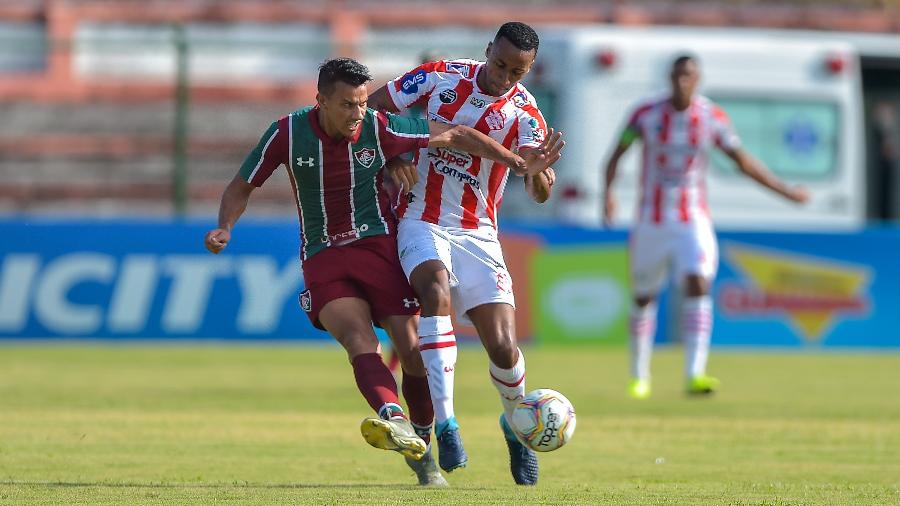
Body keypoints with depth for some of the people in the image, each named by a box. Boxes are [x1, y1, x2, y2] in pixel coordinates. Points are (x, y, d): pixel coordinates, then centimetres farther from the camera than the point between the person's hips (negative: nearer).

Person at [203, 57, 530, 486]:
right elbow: (242, 186, 7)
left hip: (379, 246, 0)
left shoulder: (380, 129, -7)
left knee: (412, 350, -9)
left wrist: (517, 162, -2)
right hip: (323, 260, 0)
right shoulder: (287, 134, -6)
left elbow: (456, 136, 2)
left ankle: (422, 451, 10)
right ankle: (395, 421, -49)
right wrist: (225, 228, -12)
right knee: (359, 339, -25)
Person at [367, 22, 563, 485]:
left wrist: (538, 172, -41)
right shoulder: (441, 77, -5)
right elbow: (372, 105, 4)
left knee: (503, 347, -9)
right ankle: (445, 423, -35)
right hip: (421, 220, -1)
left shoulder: (524, 115, -7)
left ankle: (516, 422, 25)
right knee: (437, 290, -33)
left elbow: (540, 194, -19)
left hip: (476, 234, 1)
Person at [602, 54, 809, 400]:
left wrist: (786, 191, 8)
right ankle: (639, 376, 27)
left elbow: (744, 162, 8)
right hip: (651, 223, 0)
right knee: (644, 297, 8)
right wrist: (608, 191, -19)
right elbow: (616, 155, 0)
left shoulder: (713, 118, -2)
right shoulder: (646, 115, -5)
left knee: (698, 284, -21)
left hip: (693, 222, 0)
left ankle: (695, 375, -29)